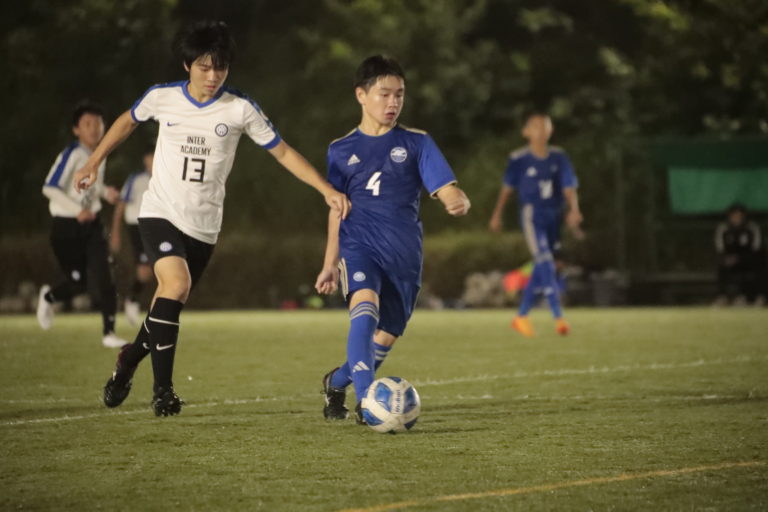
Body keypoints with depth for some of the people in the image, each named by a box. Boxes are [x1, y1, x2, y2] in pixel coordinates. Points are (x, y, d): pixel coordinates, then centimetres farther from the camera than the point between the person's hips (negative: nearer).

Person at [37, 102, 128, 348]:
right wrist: (77, 210, -28)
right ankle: (48, 296, 33)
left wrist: (106, 192, -1)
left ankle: (109, 333, -2)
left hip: (92, 225, 5)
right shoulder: (72, 155, -17)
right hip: (67, 227, -5)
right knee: (79, 283, 0)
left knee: (103, 279, -9)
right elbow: (49, 188, -22)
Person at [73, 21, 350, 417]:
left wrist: (327, 190, -9)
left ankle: (129, 359, 39)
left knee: (169, 305, 8)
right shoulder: (162, 98, -4)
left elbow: (282, 151, -1)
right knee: (177, 284, -26)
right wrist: (93, 163, 20)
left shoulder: (240, 109, -6)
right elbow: (127, 121, 17)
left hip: (203, 226, 2)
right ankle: (162, 388, -19)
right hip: (160, 214, -2)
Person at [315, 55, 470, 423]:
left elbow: (446, 189, -5)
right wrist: (330, 263, 17)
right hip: (359, 245, -1)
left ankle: (336, 381, 36)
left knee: (386, 337, 7)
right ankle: (366, 400, -38)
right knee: (365, 306, -30)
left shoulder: (416, 143, 4)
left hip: (404, 254, 2)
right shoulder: (342, 151, 7)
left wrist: (458, 201, -29)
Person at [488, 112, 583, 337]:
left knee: (541, 271, 9)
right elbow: (507, 187, 7)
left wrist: (574, 210, -15)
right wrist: (497, 215, 14)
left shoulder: (559, 157, 4)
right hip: (532, 215, -5)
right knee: (545, 264, -17)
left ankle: (521, 316, 22)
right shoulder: (519, 159, -4)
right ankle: (558, 317, -22)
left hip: (553, 217, 5)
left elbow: (569, 187, 1)